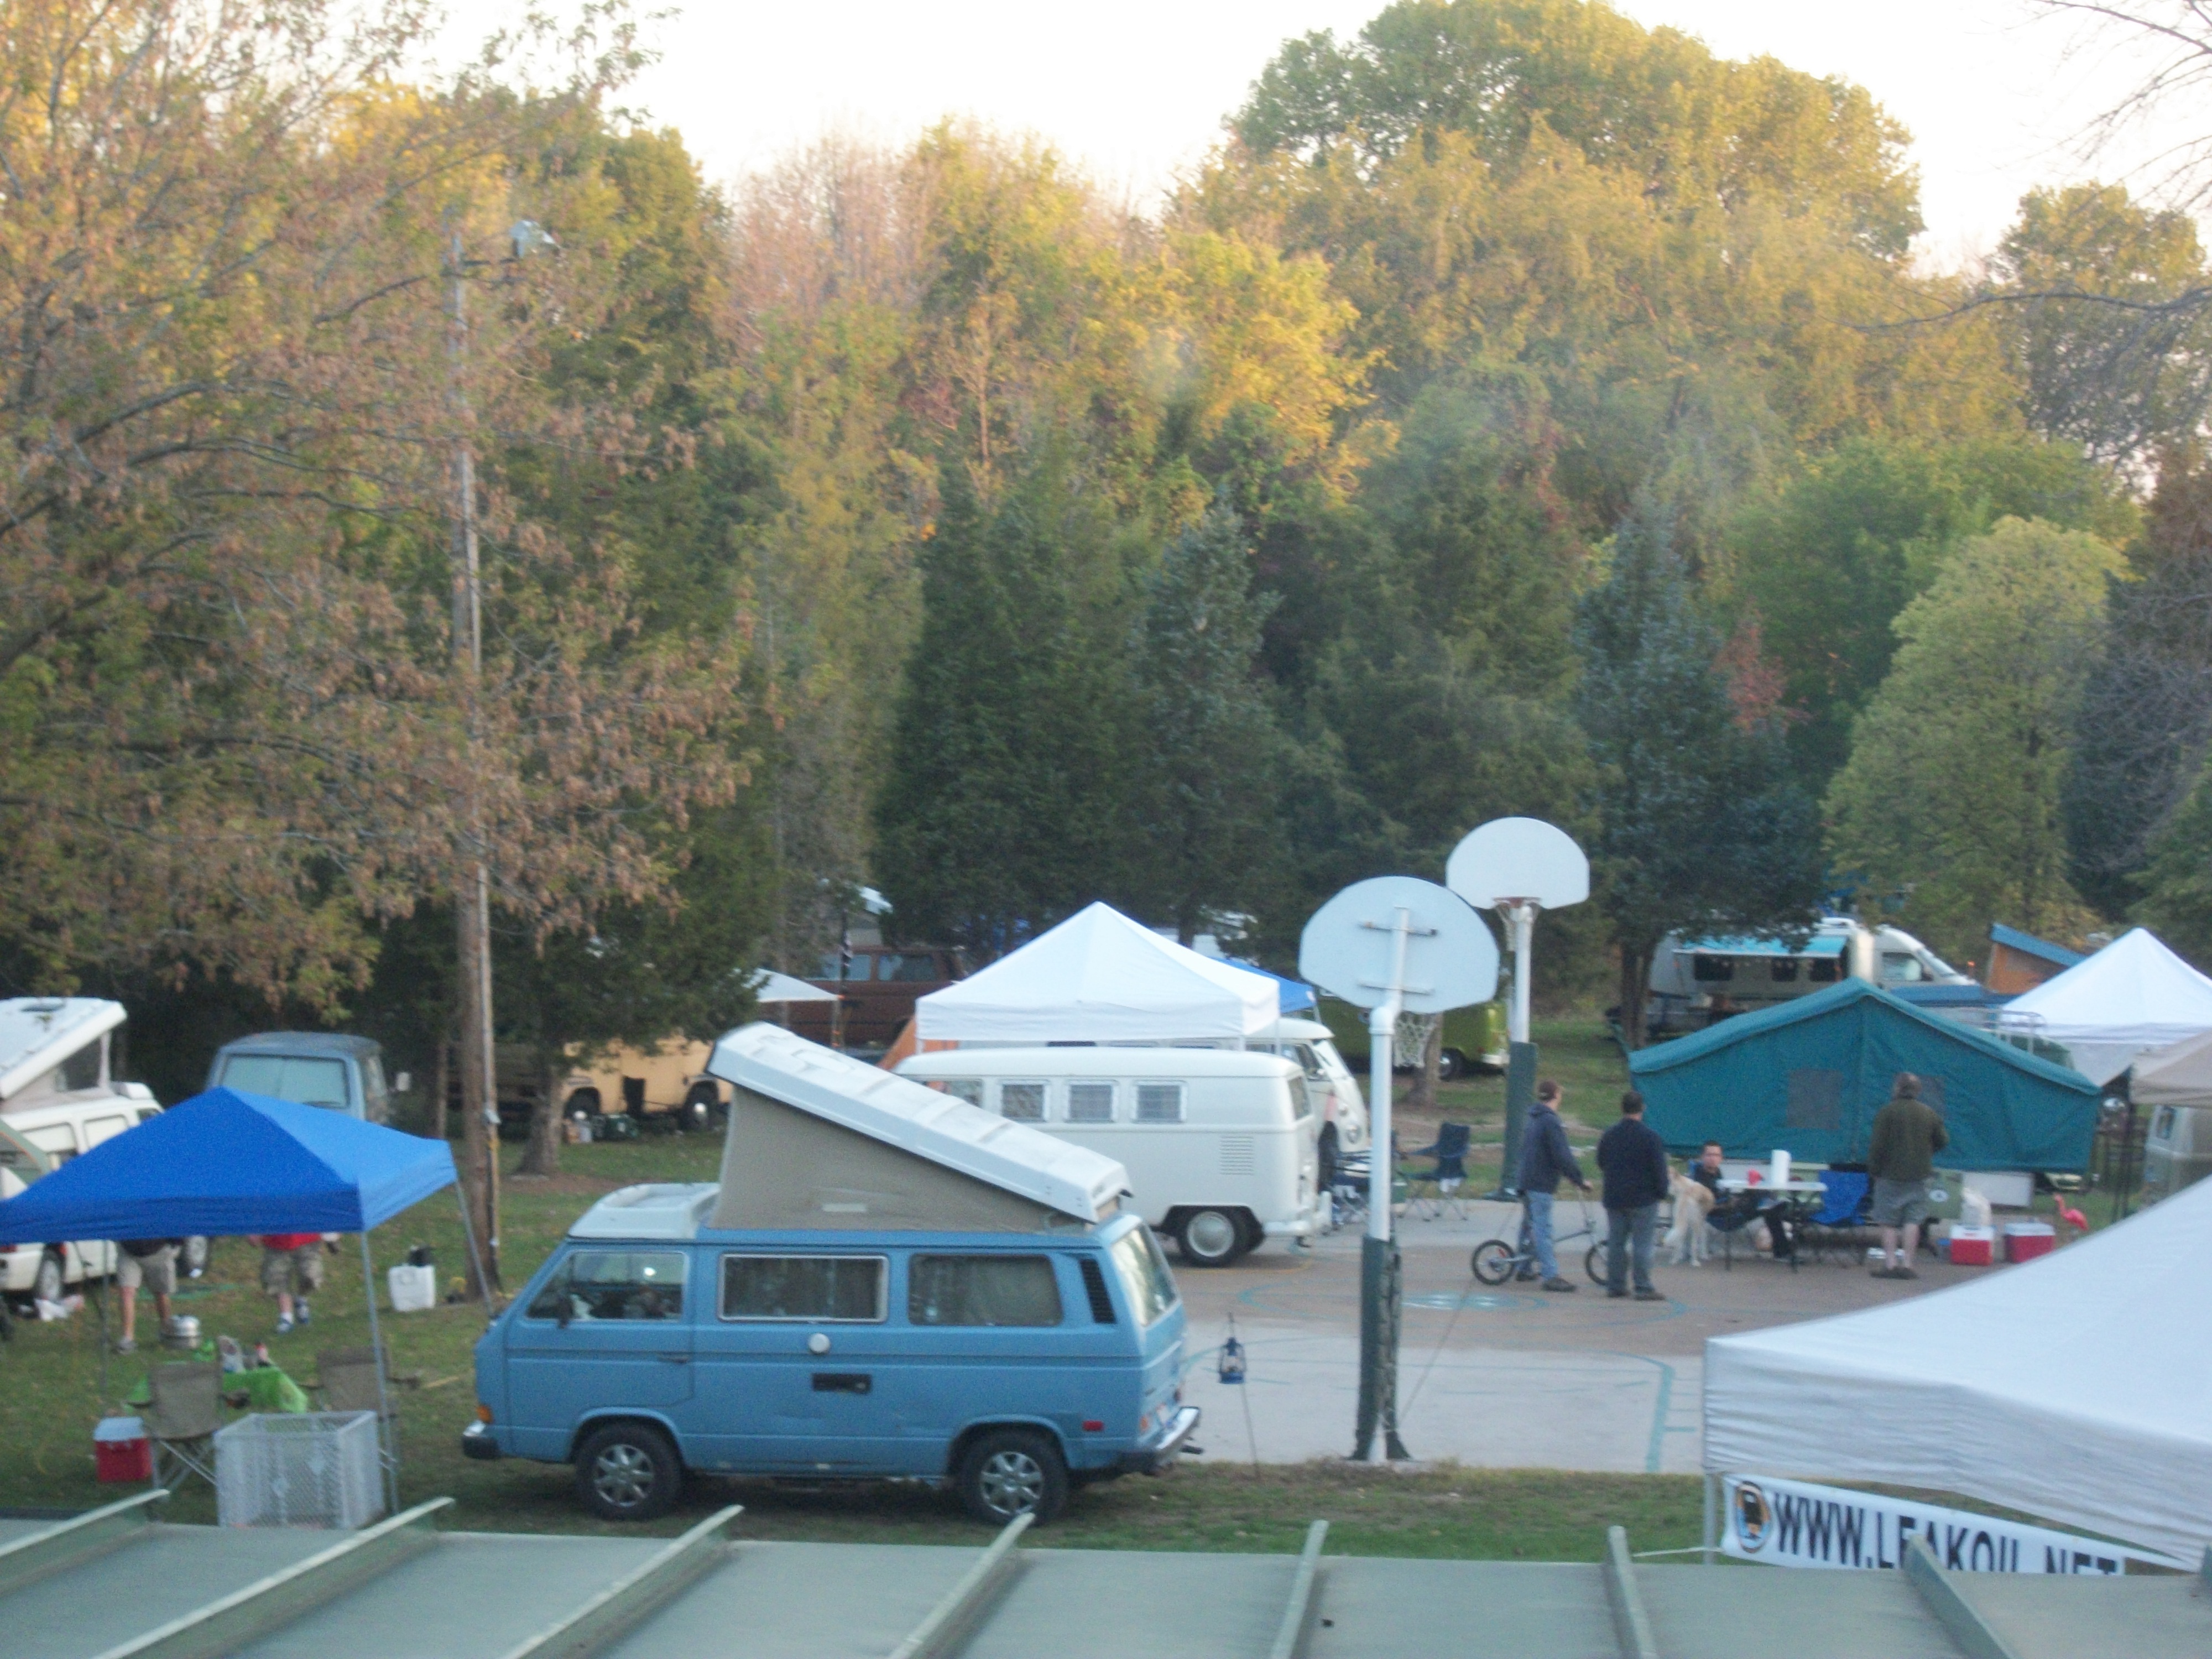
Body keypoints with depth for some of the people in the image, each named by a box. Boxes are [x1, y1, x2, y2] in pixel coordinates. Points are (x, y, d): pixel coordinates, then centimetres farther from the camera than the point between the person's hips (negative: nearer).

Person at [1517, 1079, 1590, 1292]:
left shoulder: (1534, 1120, 14)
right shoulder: (1551, 1122, -17)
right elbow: (1563, 1156, -21)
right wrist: (1580, 1180, -14)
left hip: (1527, 1180, 9)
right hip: (1542, 1184, -9)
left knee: (1531, 1225, 19)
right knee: (1543, 1229, -10)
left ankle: (1524, 1268, 26)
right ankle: (1550, 1276, -11)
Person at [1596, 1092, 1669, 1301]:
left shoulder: (1608, 1135, 5)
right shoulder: (1650, 1136, -12)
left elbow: (1601, 1165, 16)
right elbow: (1660, 1168, -11)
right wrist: (1662, 1192, 1)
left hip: (1614, 1199, 5)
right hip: (1643, 1198, -5)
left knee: (1616, 1242, 10)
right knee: (1642, 1244, -3)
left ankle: (1615, 1285, 11)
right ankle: (1644, 1289, -4)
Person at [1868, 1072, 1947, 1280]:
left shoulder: (1887, 1112, -9)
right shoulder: (1930, 1114, 5)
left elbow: (1878, 1145, -11)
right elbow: (1943, 1142, 12)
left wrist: (1873, 1169, -2)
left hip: (1891, 1175, -3)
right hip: (1919, 1176, 3)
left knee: (1889, 1222, 3)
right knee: (1913, 1221, 5)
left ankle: (1890, 1263, -3)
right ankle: (1907, 1264, 1)